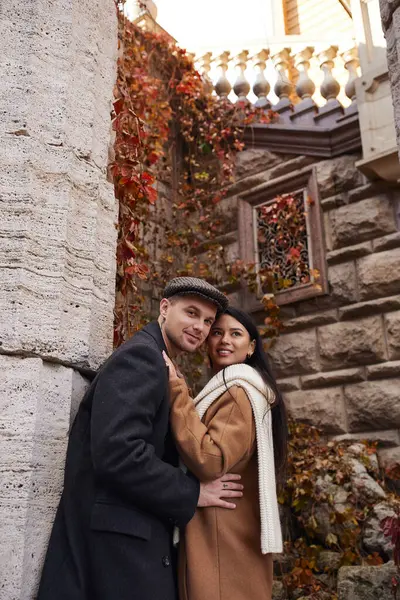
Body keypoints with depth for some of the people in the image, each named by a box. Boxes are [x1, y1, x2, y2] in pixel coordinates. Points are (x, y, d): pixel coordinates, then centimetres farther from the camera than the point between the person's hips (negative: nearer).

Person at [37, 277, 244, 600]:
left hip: (133, 537, 9)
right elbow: (118, 453, -25)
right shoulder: (140, 355, -14)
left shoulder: (155, 363, 16)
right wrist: (192, 494, -15)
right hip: (118, 540, -9)